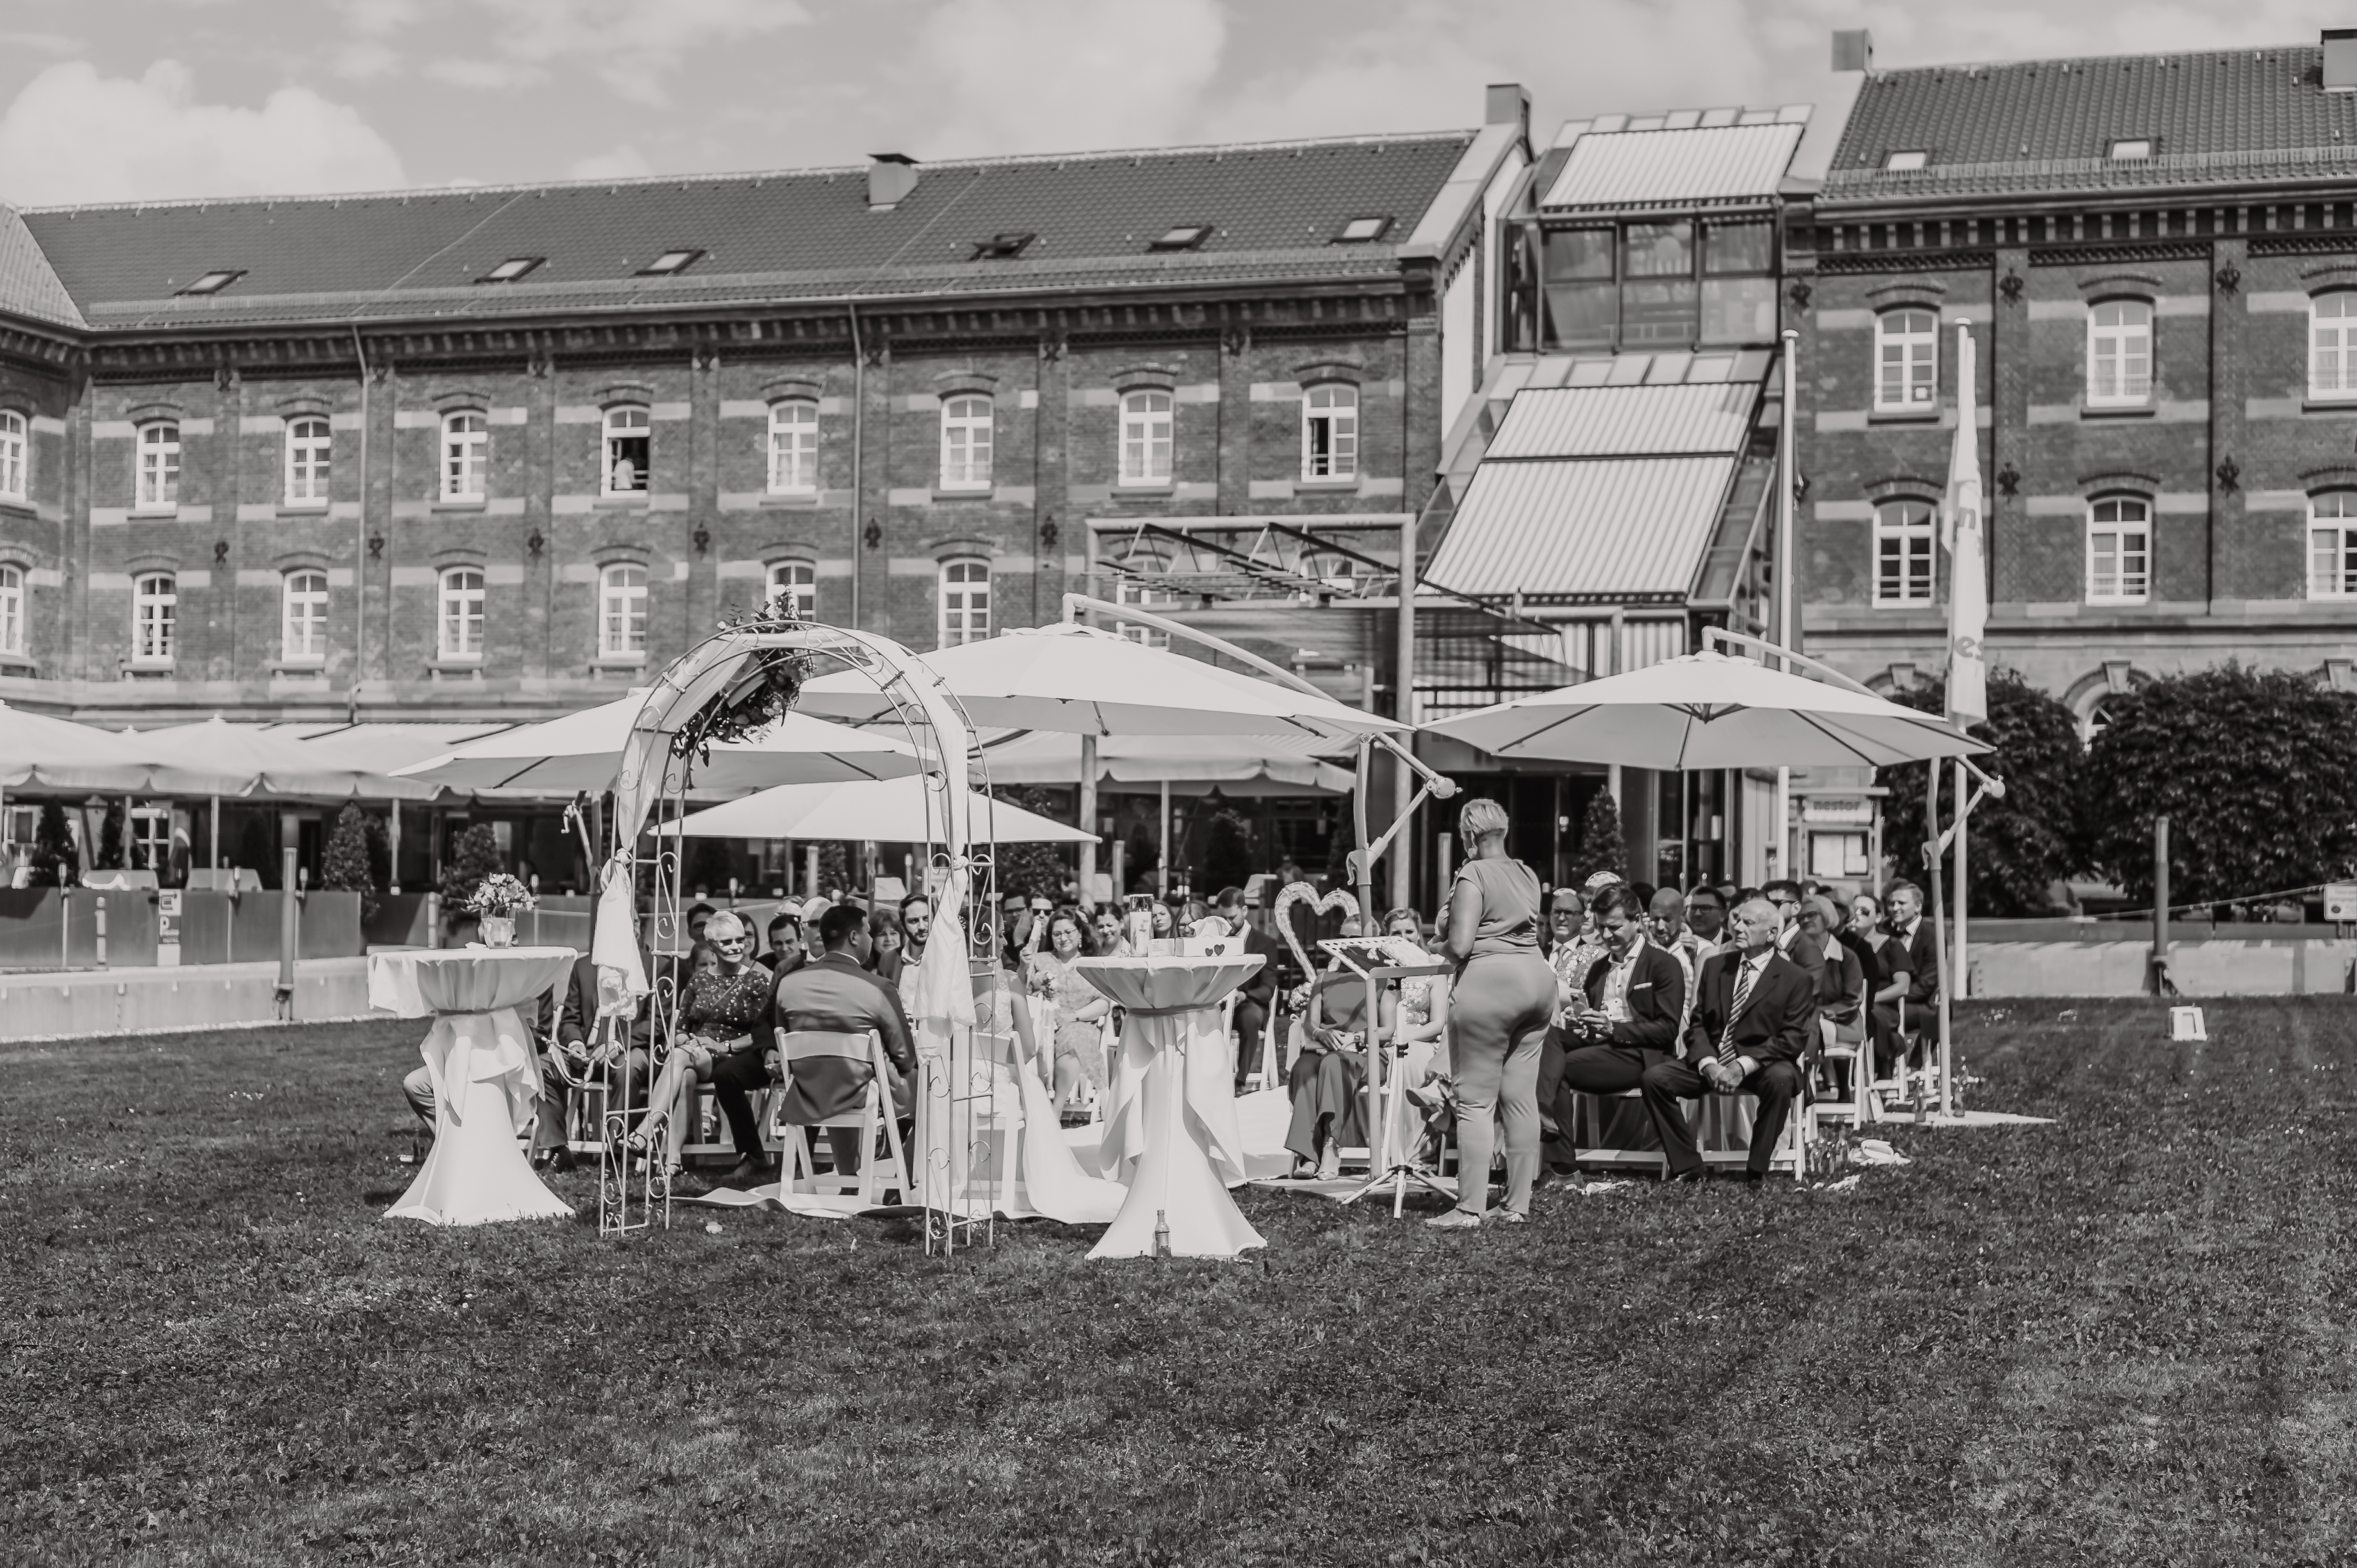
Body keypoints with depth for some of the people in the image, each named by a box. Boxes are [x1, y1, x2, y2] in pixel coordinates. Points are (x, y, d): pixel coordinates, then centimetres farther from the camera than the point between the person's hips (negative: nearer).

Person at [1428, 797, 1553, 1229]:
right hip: (1537, 977, 7)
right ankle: (1519, 1205, 12)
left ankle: (1470, 1208, -4)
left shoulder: (1472, 875, -8)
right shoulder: (1527, 876, 14)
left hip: (1490, 982, -7)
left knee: (1476, 1100, -3)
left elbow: (1460, 945, -15)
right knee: (1522, 1097, 9)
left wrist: (1442, 947, 7)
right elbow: (1526, 930, 13)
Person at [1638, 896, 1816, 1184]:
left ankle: (1757, 1170, -22)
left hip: (1762, 1065, -4)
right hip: (1712, 1062, 4)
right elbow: (1698, 1024, 10)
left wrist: (1745, 1065, -20)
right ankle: (1687, 1166, -10)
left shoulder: (1795, 978, 0)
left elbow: (1793, 1039, -9)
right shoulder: (1715, 967, 14)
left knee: (1781, 1079, -38)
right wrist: (1707, 1063, -11)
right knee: (1653, 1078, -17)